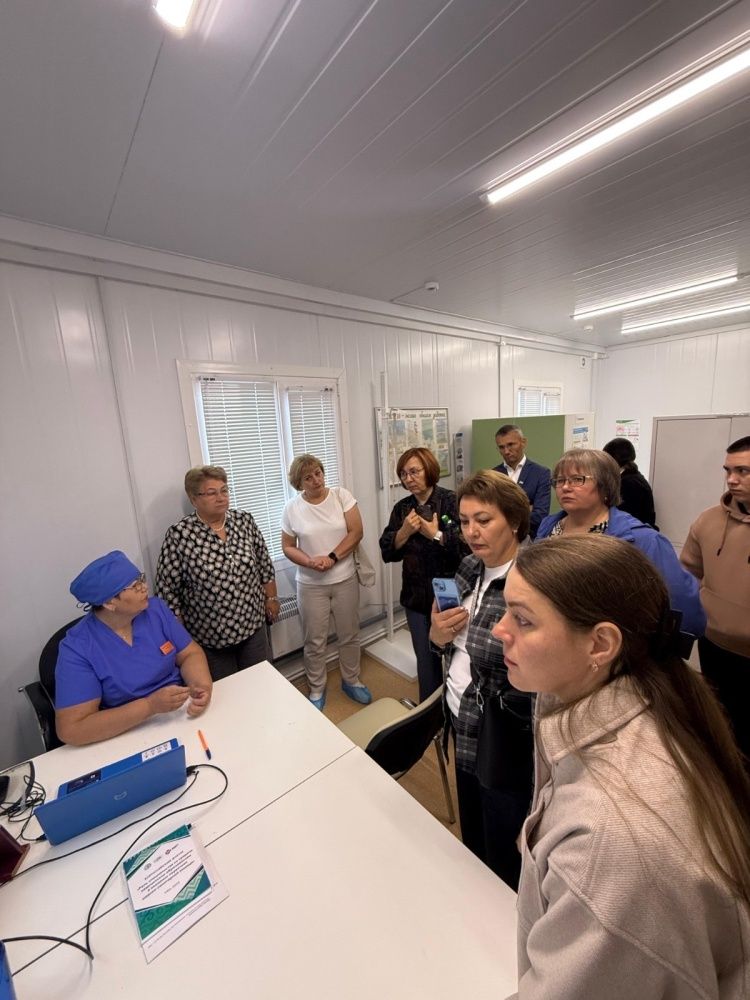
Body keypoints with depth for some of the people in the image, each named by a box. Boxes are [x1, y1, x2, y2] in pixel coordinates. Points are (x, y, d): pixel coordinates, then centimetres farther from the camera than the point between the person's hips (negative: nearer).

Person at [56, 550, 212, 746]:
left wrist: (202, 687, -18)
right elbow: (71, 730, -18)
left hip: (185, 716, 3)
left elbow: (190, 654, 2)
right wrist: (150, 706, -26)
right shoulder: (77, 649, -14)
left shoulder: (155, 608, -3)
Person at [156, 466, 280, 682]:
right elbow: (167, 588, -10)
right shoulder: (179, 534, -16)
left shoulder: (244, 520, -5)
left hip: (253, 625, 3)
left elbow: (265, 564, 4)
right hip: (209, 635, -3)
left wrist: (271, 599, 7)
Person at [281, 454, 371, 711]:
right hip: (311, 585, 0)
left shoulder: (341, 495, -8)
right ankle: (317, 689, 36)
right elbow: (288, 547, 0)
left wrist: (332, 557, -21)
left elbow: (356, 532, -11)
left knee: (349, 635, 17)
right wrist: (310, 562, -18)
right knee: (315, 641, 13)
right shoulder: (292, 508, -6)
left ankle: (351, 680, 40)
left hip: (345, 579, 1)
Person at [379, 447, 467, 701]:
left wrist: (436, 535, -21)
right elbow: (387, 553, -2)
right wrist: (404, 531, -17)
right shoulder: (402, 508, 3)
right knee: (426, 658, 18)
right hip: (416, 597, 4)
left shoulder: (451, 501, -10)